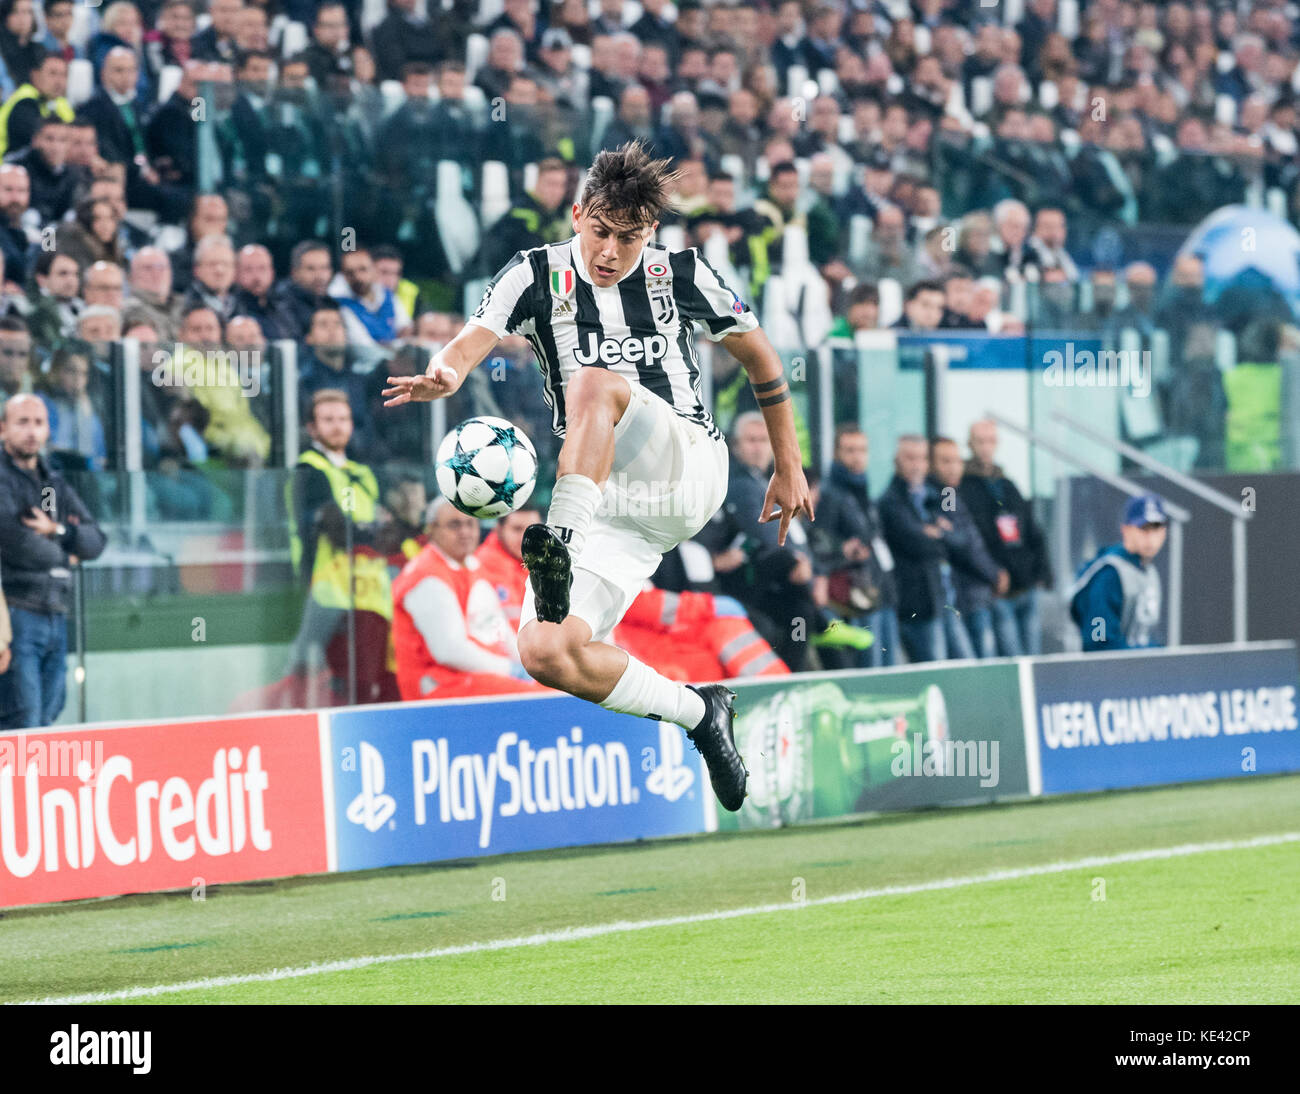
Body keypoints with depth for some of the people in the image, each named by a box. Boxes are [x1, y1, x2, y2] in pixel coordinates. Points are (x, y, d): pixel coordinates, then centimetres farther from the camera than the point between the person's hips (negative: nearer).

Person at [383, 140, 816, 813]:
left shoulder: (679, 274, 4)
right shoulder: (539, 274, 2)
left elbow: (759, 358, 16)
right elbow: (476, 337, -15)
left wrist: (789, 469, 17)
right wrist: (445, 373, -40)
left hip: (690, 469, -3)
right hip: (609, 504, 3)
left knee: (596, 382, -31)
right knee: (545, 653, -15)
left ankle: (561, 542, -41)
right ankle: (699, 714, 4)